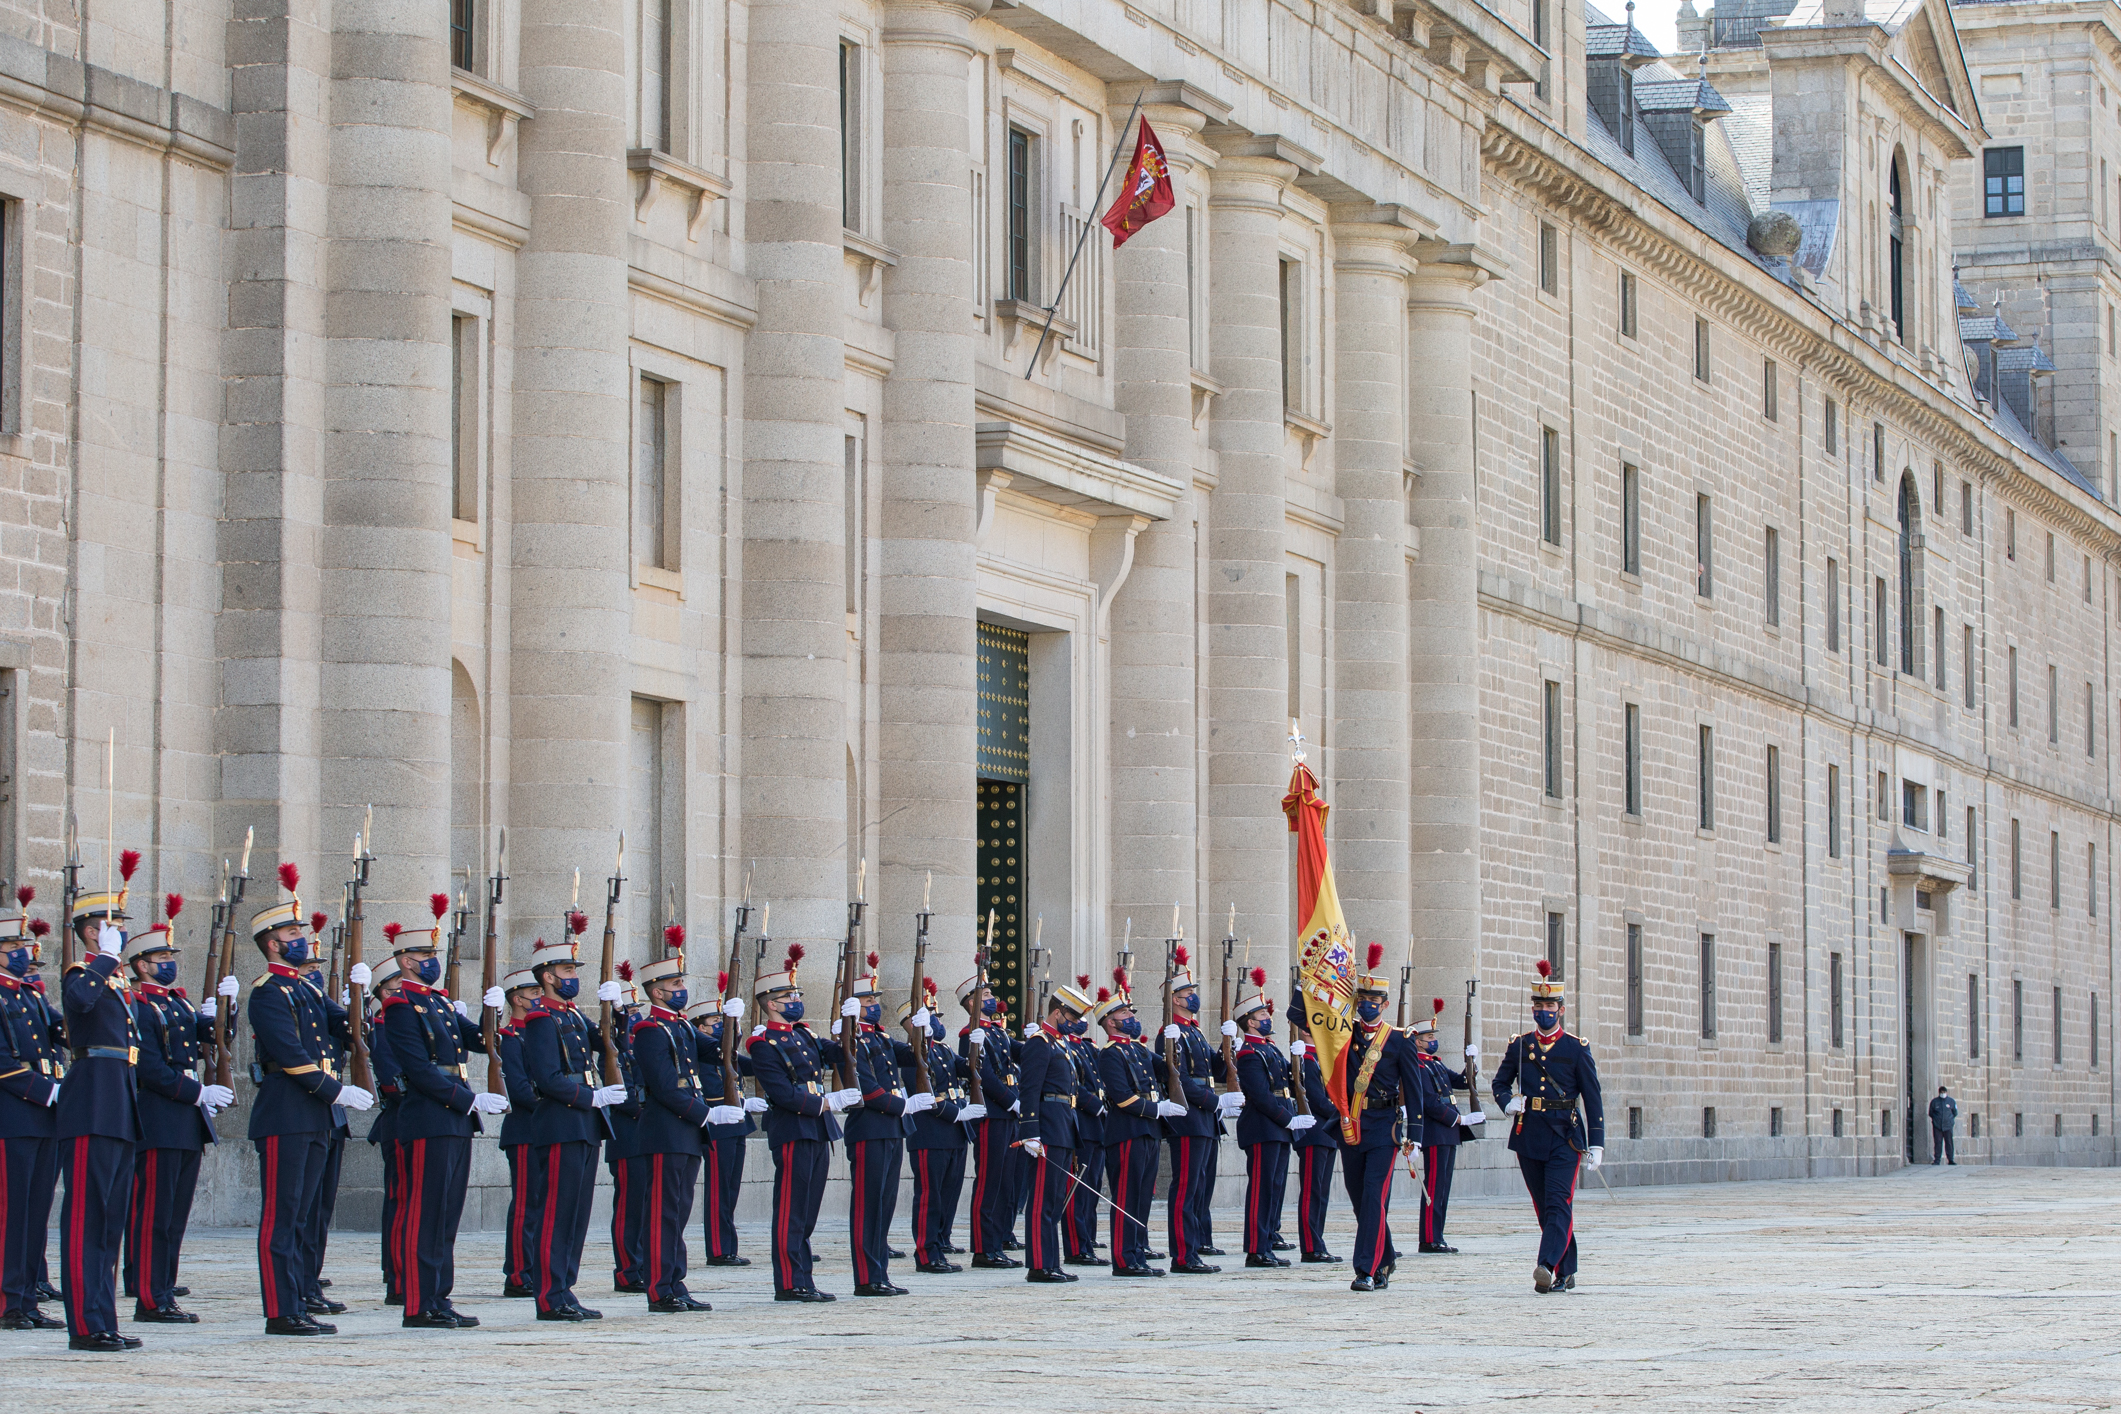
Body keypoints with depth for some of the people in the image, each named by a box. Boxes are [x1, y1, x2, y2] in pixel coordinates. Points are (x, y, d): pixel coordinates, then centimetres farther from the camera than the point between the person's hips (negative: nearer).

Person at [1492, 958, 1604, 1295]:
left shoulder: (1576, 1048, 0)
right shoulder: (1519, 1045, 8)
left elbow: (1593, 1098, 0)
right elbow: (1500, 1082, 17)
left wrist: (1597, 1143, -6)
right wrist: (1507, 1102, -7)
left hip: (1564, 1137, -4)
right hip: (1528, 1136, 4)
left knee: (1558, 1203, -15)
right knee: (1544, 1207, 8)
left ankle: (1547, 1266, -26)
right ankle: (1566, 1273, 18)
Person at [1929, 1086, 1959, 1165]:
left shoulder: (1951, 1101, 6)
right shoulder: (1934, 1102, 5)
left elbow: (1955, 1113, 15)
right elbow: (1930, 1113, 14)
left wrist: (1950, 1119, 6)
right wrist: (1935, 1119, 5)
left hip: (1948, 1126, 0)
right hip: (1937, 1126, 0)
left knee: (1949, 1142, -1)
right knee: (1937, 1142, -2)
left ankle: (1950, 1159, 4)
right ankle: (1936, 1159, 1)